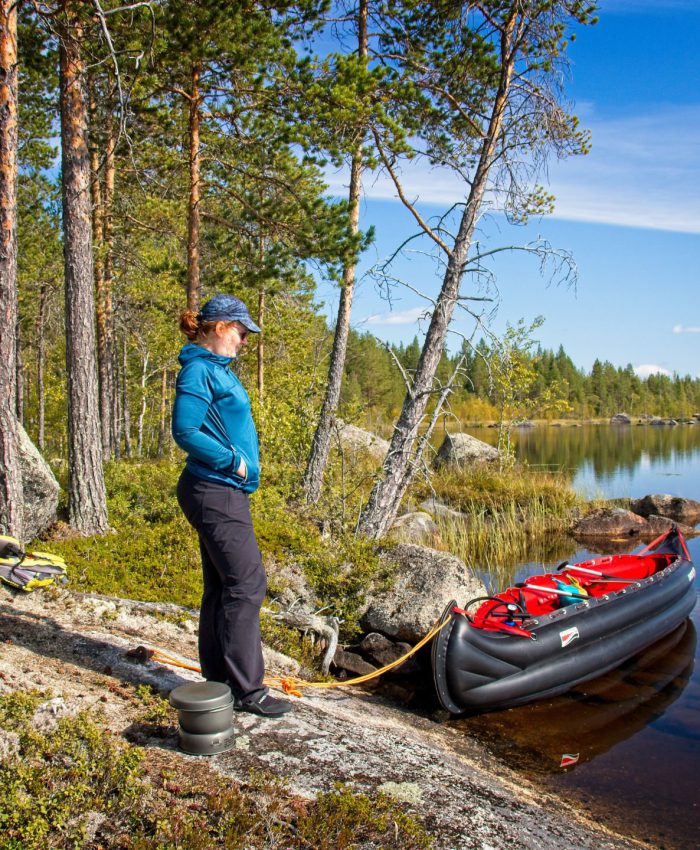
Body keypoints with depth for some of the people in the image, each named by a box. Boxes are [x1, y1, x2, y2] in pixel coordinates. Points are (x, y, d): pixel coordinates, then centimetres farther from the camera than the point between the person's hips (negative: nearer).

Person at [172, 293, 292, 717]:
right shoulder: (199, 370, -12)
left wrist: (248, 458, 10)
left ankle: (219, 680, 24)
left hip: (224, 491, 10)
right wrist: (233, 462, -15)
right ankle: (247, 689, 2)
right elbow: (186, 431, -21)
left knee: (222, 588, 14)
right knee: (246, 584, -7)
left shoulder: (218, 368, 17)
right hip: (216, 494, -10)